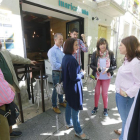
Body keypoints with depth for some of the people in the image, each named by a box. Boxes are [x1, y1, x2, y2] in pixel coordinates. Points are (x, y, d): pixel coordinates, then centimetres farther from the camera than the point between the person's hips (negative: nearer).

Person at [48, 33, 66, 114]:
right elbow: (54, 64, -21)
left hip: (63, 72, 6)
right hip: (56, 73, -6)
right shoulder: (52, 51, -12)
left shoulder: (63, 49, 8)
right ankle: (54, 106, 24)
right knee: (56, 89, 5)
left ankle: (61, 101, 40)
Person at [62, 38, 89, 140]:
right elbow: (74, 77, -26)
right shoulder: (71, 59, -25)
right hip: (73, 87, -10)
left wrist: (79, 71, 7)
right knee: (75, 108, 5)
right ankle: (78, 131, 24)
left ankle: (69, 123, 44)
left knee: (69, 105, 24)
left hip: (68, 86, 10)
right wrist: (82, 73, -9)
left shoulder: (65, 57, 5)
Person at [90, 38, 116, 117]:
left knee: (105, 93, 13)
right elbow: (91, 65, -3)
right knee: (97, 92, 15)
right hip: (97, 77, 1)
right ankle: (96, 107, 36)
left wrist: (108, 69, -24)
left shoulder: (110, 53, -10)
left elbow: (115, 66, -6)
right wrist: (96, 68, -22)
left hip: (106, 77, 0)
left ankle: (105, 109, 35)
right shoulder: (95, 54, -9)